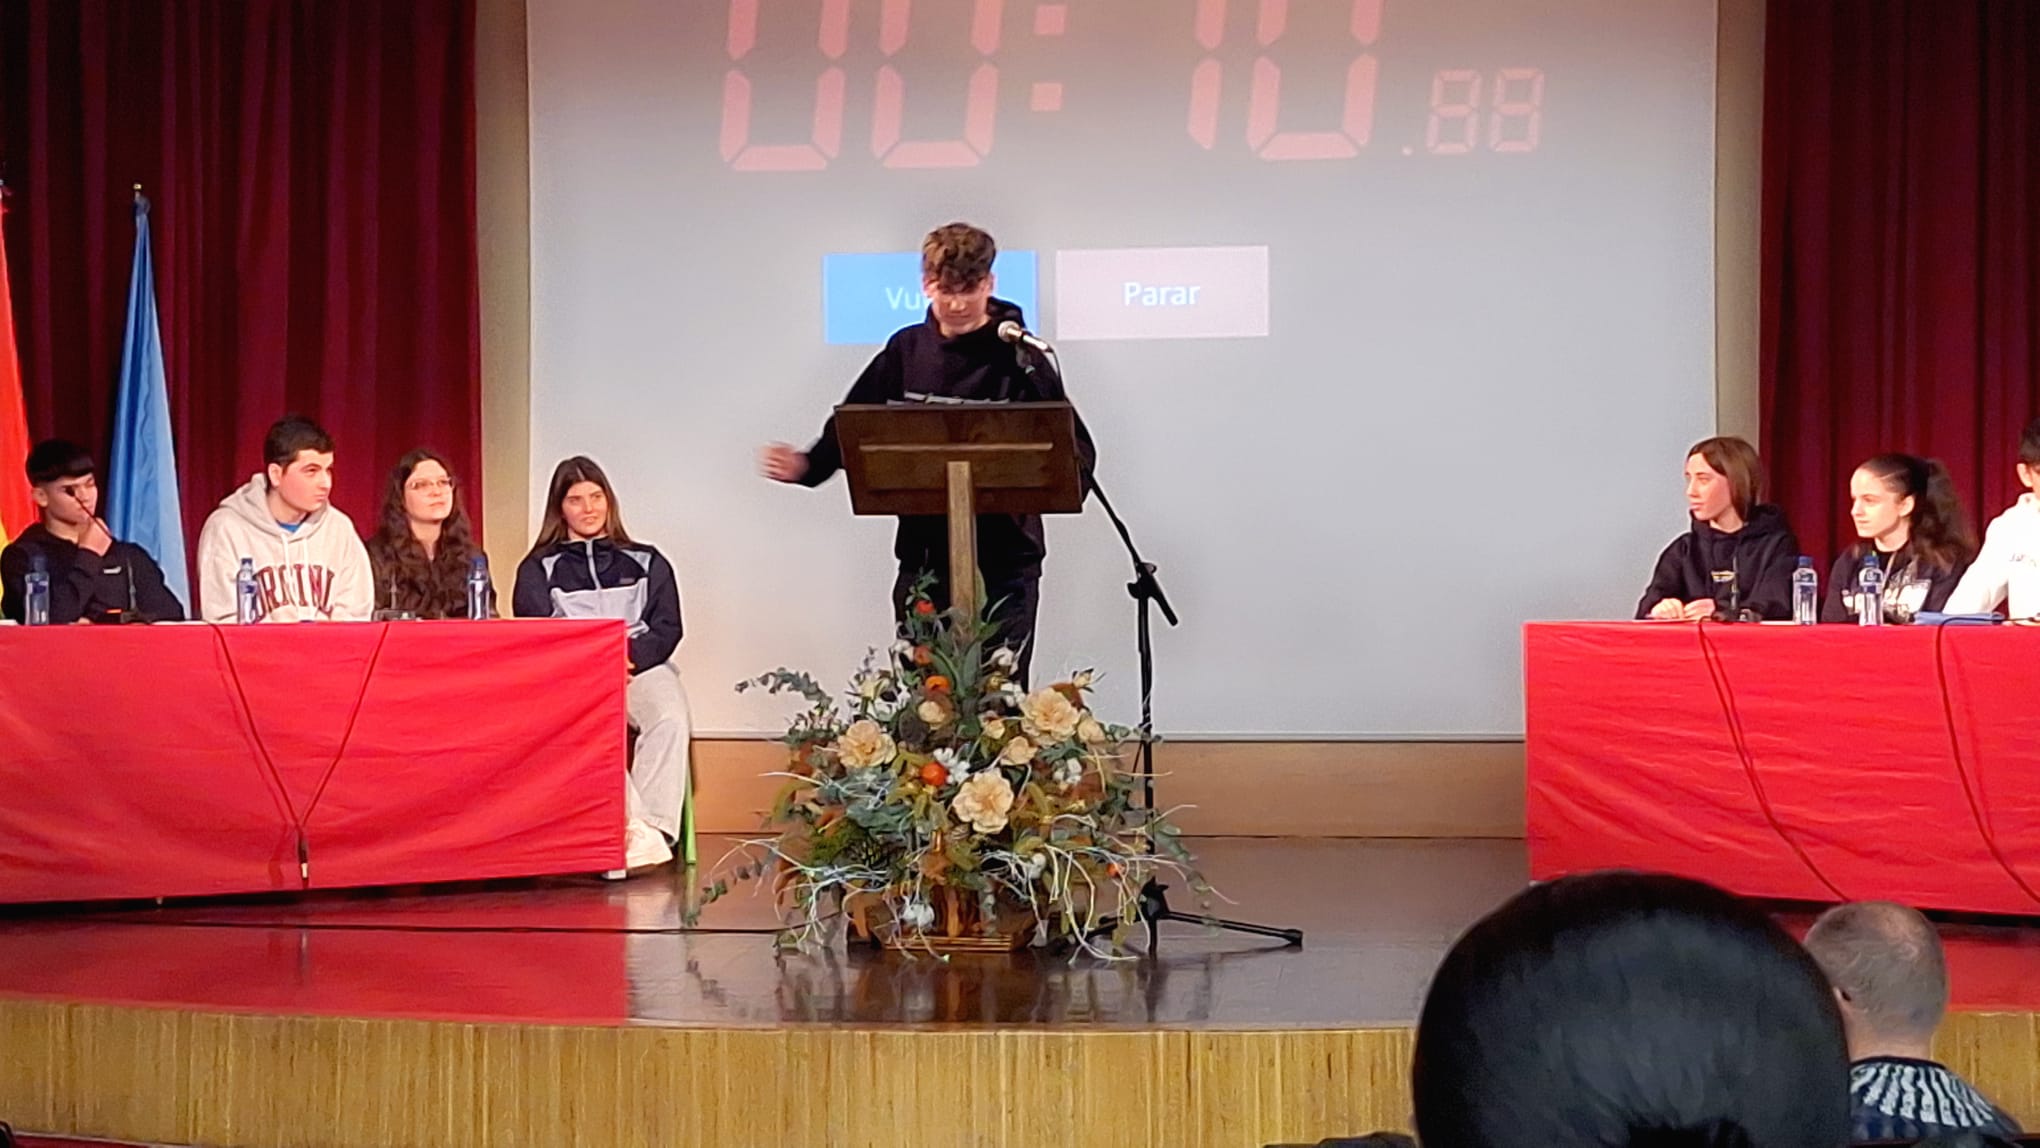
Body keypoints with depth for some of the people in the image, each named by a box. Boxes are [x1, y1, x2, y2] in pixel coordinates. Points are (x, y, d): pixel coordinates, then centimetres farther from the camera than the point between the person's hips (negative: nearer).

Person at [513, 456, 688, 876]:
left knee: (669, 717, -35)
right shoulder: (539, 569, 20)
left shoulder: (646, 562, 23)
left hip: (641, 665, 1)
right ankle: (631, 826, -47)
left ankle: (654, 826, -45)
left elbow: (667, 628, 13)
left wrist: (631, 656, -8)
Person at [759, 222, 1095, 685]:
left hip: (1005, 563, -3)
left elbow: (1076, 448, -8)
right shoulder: (906, 351, 5)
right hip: (924, 558, 3)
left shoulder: (1019, 358, -5)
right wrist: (807, 465, -4)